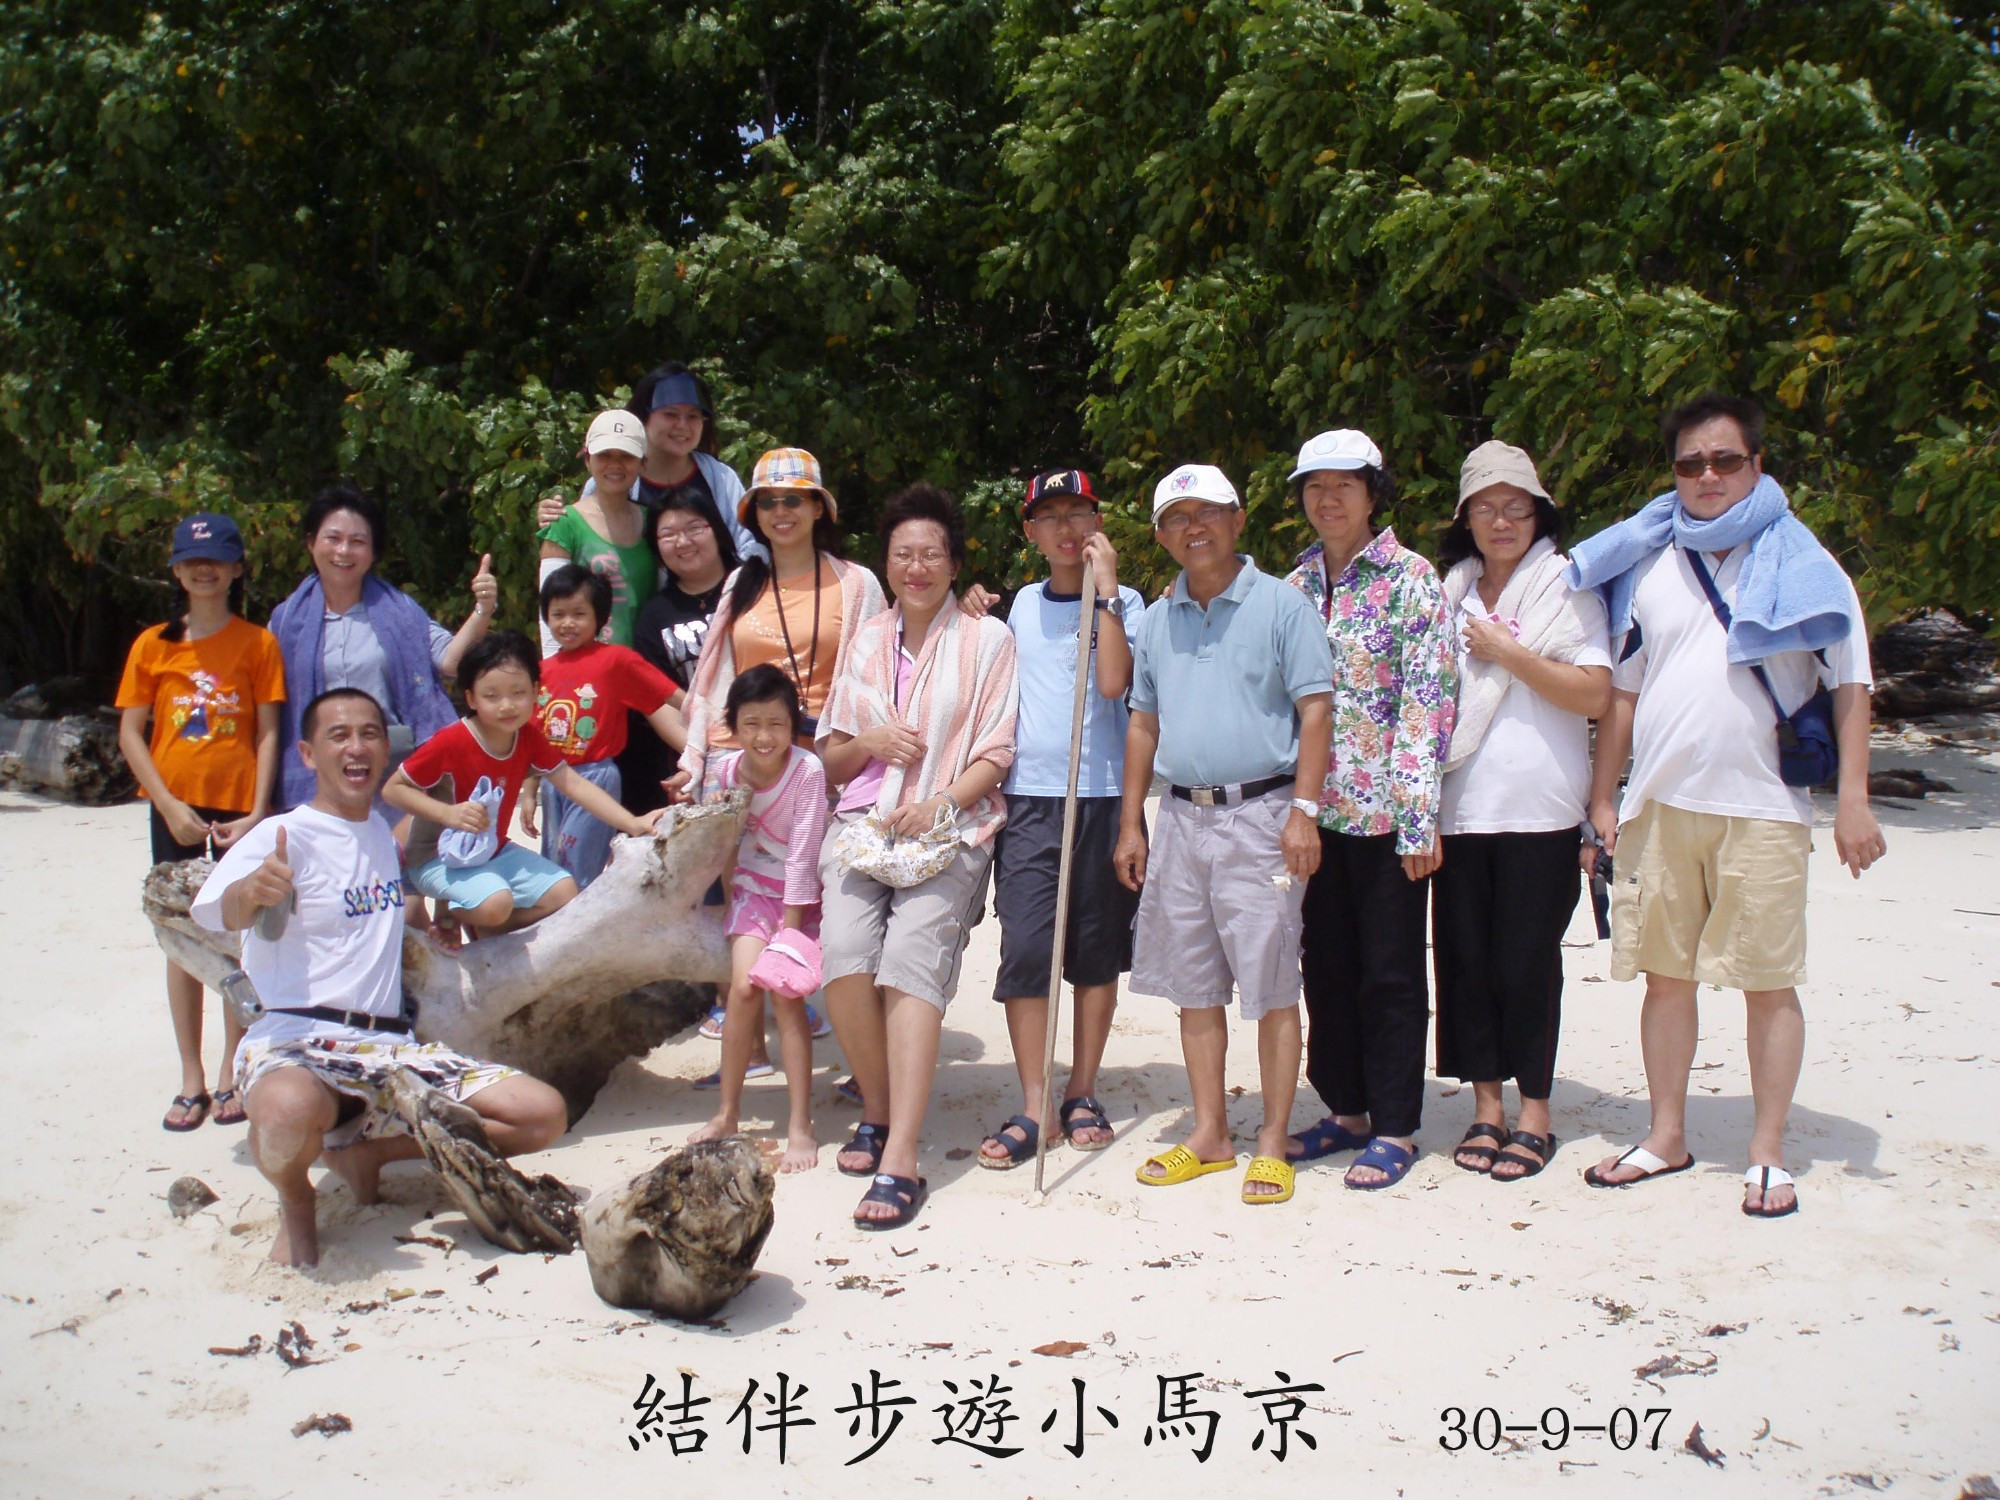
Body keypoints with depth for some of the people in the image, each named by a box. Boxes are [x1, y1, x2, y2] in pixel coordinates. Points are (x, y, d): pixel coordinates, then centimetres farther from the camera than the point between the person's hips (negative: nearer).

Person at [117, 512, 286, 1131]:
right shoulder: (153, 645, 4)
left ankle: (231, 1075, 14)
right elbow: (129, 734, 2)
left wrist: (257, 813, -11)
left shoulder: (258, 642, -1)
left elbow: (268, 733, -3)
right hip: (175, 806, 2)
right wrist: (170, 806, -8)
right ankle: (191, 1079, 14)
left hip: (240, 804, -2)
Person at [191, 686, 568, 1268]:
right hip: (297, 1042, -6)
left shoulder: (382, 832, 16)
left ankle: (365, 1151, 6)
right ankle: (296, 1200, -5)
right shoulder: (285, 836, -6)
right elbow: (211, 912, -27)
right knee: (288, 1112, -43)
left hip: (392, 1047, 6)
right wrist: (250, 892, -47)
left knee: (543, 1114, -10)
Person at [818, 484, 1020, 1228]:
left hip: (950, 829, -3)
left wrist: (943, 802, -14)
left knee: (912, 956, -24)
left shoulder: (986, 638, 8)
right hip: (863, 819, 3)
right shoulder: (868, 639, 20)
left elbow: (996, 755, 2)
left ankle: (900, 1160, -27)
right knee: (844, 954, -20)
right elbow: (830, 756, 22)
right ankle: (878, 1112, 3)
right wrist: (869, 741, 0)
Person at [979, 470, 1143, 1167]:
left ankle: (1082, 1095, 18)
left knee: (1097, 950, 6)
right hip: (1027, 795, 2)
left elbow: (1114, 680, -17)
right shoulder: (1023, 605, 14)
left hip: (1101, 796, -2)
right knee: (1025, 949, -6)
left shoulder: (1122, 603, 2)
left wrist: (1104, 585, -14)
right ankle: (1033, 1107, 0)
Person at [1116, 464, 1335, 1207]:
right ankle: (1209, 1135, 22)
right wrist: (1131, 824, 13)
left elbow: (1315, 709, -6)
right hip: (1182, 817, 5)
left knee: (1271, 985, -2)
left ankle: (1272, 1144, 8)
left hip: (1258, 813, -5)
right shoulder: (1156, 620, 13)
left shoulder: (1279, 604, -2)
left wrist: (1304, 811, -14)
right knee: (1194, 984, 11)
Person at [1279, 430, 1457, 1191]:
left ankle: (1395, 1128, 12)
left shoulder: (1410, 579, -5)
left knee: (1390, 974, 2)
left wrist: (1419, 816, -16)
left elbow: (1429, 701, -10)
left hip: (1383, 810, -5)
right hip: (1314, 808, 5)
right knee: (1326, 967, 12)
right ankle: (1346, 1110, 25)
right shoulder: (1295, 584, 11)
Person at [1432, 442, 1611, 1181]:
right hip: (1460, 806, 4)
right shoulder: (1450, 591, 14)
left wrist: (1507, 653, -11)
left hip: (1539, 810, -4)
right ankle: (1486, 1105, 17)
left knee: (1526, 964, 0)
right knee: (1464, 959, 5)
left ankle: (1534, 1114, 12)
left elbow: (1595, 695, -7)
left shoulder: (1566, 586, 2)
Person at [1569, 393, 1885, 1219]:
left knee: (1769, 983, 1)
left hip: (1762, 809, -3)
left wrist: (1853, 799, -6)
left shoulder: (1802, 563, 3)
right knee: (1665, 974, 8)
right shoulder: (1647, 565, 11)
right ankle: (1667, 1136, 21)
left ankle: (1767, 1153, 12)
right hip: (1660, 804, 3)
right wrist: (1602, 796, 9)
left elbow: (1851, 686, 2)